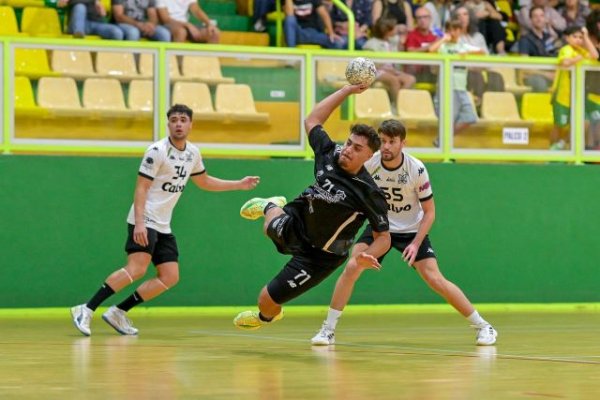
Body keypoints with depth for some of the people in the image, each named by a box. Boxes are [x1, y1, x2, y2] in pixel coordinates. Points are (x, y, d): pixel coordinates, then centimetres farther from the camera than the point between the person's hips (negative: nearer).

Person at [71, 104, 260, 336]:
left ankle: (118, 313, 3)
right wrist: (139, 223, -25)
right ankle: (86, 310, -24)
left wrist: (239, 185, 27)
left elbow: (204, 181, 30)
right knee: (137, 269, -24)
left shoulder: (193, 153, 12)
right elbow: (141, 187, -14)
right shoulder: (157, 151, -10)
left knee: (170, 277, 0)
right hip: (145, 222, -8)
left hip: (163, 226, 8)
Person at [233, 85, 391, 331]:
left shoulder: (369, 193, -28)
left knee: (267, 300, -2)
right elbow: (311, 121, -1)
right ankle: (270, 207, 25)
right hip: (295, 225, 6)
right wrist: (347, 90, -6)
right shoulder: (330, 155, -17)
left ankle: (267, 316, 40)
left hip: (319, 255, -6)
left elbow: (383, 237, -17)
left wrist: (365, 257, -38)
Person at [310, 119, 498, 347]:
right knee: (351, 269, -18)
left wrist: (416, 244, -21)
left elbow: (429, 212, -12)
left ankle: (483, 326, 2)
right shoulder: (367, 165, -18)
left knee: (435, 279, -11)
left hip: (412, 231, -2)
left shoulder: (416, 169, -21)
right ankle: (328, 330, -8)